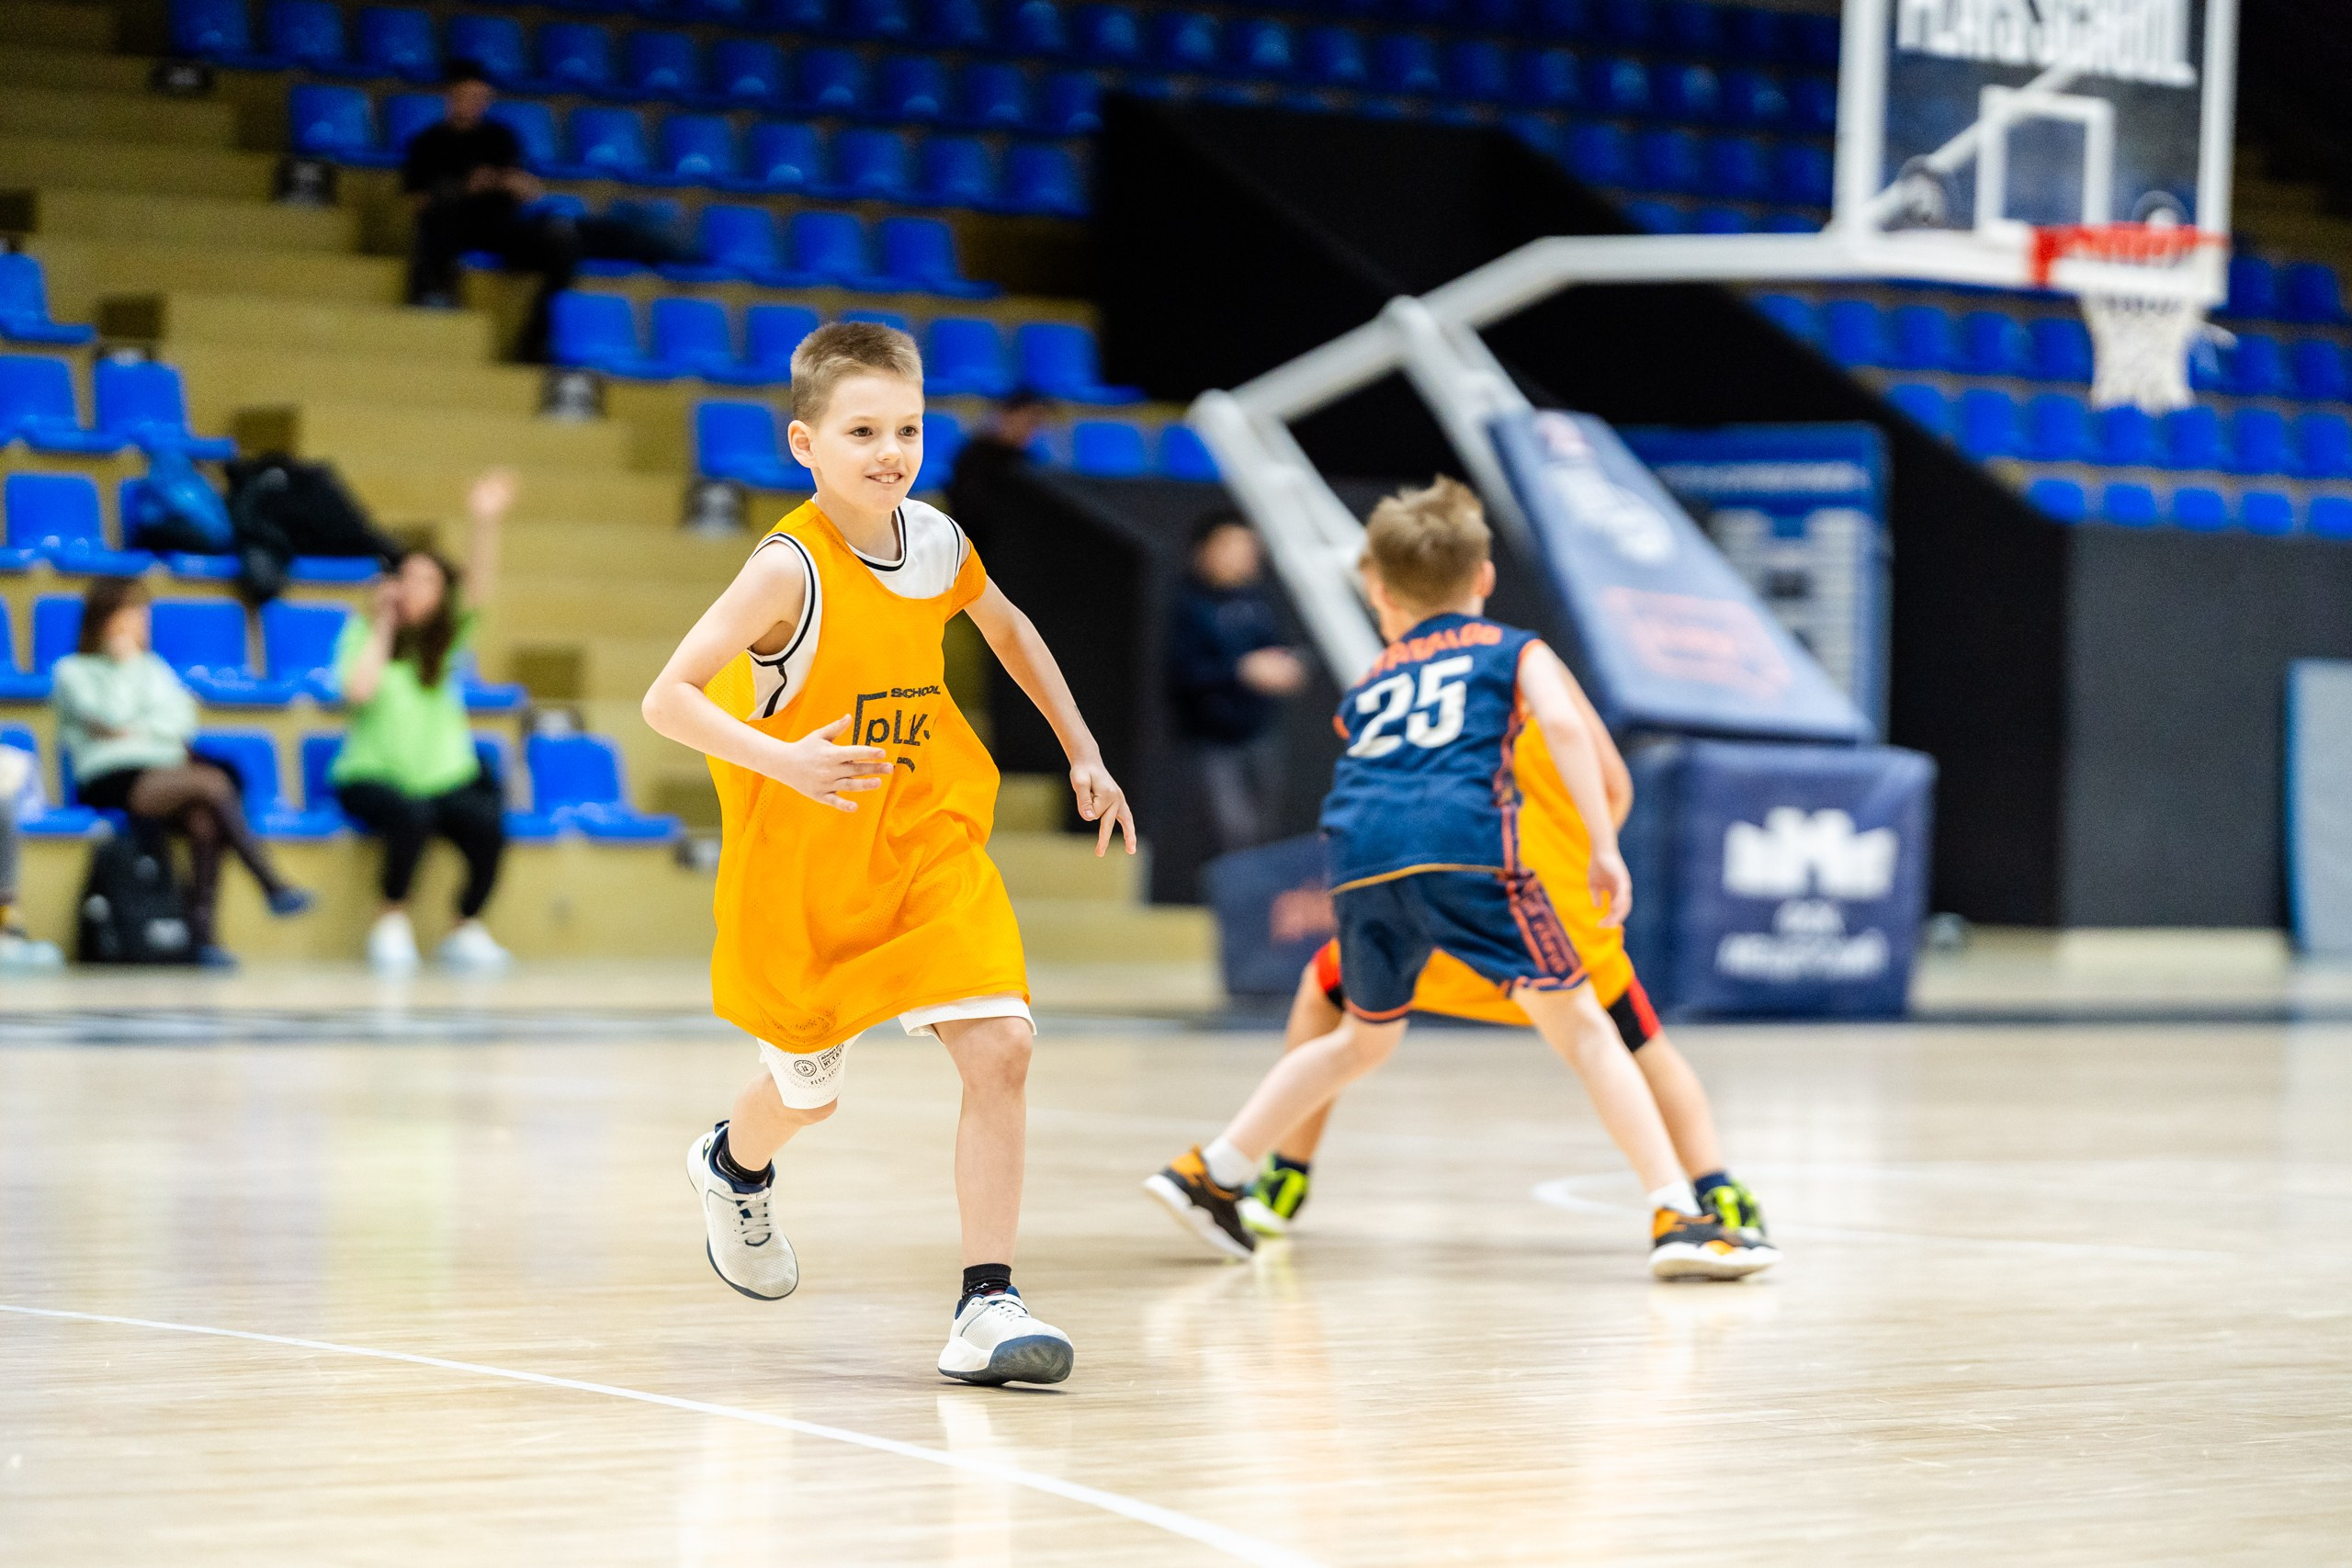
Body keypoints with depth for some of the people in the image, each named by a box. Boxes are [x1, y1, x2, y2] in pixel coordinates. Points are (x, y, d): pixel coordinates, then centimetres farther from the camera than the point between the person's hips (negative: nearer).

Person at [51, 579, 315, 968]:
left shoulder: (153, 668, 26)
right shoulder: (73, 672, 12)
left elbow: (181, 722, 11)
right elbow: (109, 718, -6)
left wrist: (136, 730, -2)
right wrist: (125, 664, 3)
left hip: (166, 777, 5)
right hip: (111, 779, -5)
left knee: (203, 819, -32)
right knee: (212, 781, -31)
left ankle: (204, 933, -38)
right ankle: (273, 887, -32)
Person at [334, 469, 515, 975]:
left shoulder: (448, 638, 6)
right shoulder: (362, 634, 1)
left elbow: (482, 590, -12)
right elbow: (358, 690, -18)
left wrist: (485, 524, -27)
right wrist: (382, 626, -9)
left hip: (447, 778, 3)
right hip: (374, 780, -3)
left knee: (487, 823, -28)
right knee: (412, 814, -36)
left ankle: (467, 928, -5)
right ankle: (392, 919, -11)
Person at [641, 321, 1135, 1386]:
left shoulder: (937, 542, -5)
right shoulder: (791, 570, -22)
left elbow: (1006, 628, 19)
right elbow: (667, 699, -27)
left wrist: (1082, 753, 18)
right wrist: (782, 760, -41)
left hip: (929, 850, 4)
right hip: (800, 869, -4)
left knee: (1000, 1049, -16)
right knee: (807, 1090, 16)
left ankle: (986, 1304, -12)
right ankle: (735, 1171, 53)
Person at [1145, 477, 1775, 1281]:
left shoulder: (1368, 685, 34)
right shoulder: (1515, 649, 24)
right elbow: (1561, 723, 4)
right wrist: (1605, 846, 0)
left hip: (1360, 850, 4)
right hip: (1463, 836, -4)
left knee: (1365, 1036, 27)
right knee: (1581, 1027, 1)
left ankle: (1209, 1175, 28)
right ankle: (1677, 1218, -9)